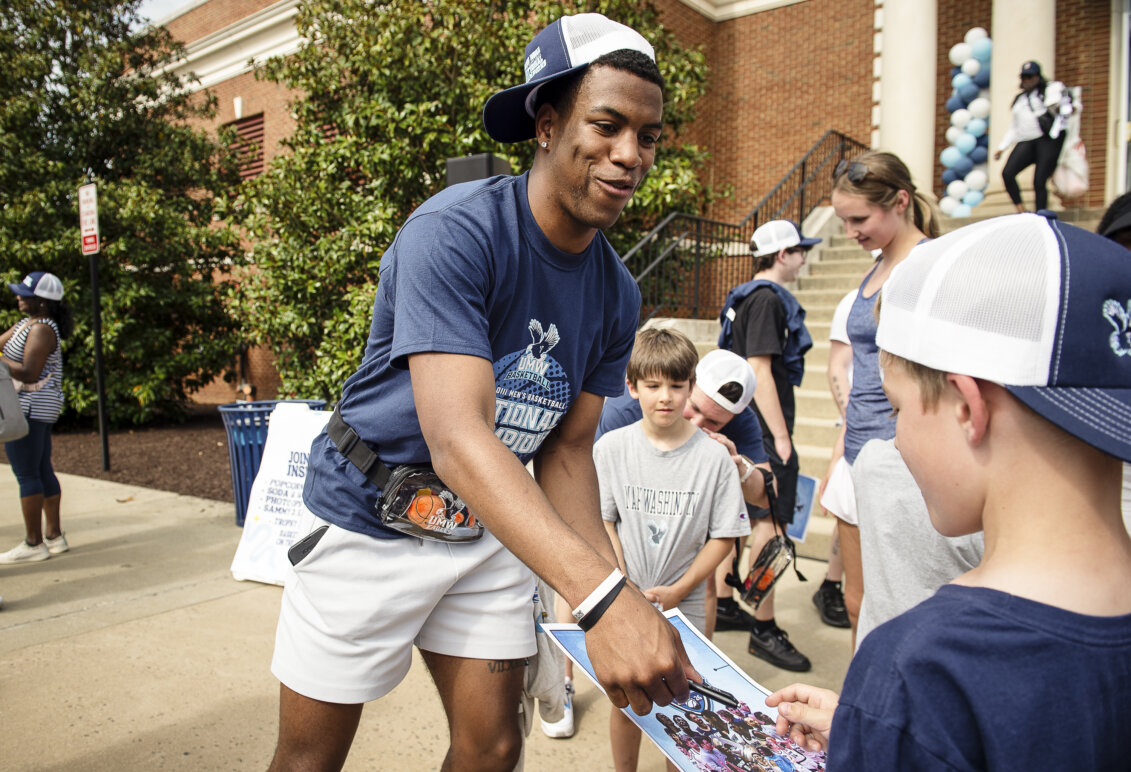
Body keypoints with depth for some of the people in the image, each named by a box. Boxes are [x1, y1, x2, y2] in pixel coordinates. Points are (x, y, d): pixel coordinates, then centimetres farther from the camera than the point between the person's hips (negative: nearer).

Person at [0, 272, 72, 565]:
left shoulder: (41, 330, -17)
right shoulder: (28, 323, 14)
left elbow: (29, 373, -24)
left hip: (28, 408, -10)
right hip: (41, 408, 10)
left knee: (26, 475, -3)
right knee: (43, 472, 13)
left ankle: (33, 544, 4)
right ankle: (54, 537, 20)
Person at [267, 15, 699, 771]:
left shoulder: (617, 294, -4)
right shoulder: (455, 232, -25)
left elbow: (567, 449, 0)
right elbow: (457, 439, -35)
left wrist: (619, 604, -12)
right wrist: (600, 593, -44)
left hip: (491, 532, 6)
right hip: (372, 521, -5)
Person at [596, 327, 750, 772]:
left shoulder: (713, 456, -9)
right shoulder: (610, 448, -7)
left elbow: (723, 536, -4)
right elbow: (603, 523, -3)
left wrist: (678, 590, -10)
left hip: (684, 604, 0)